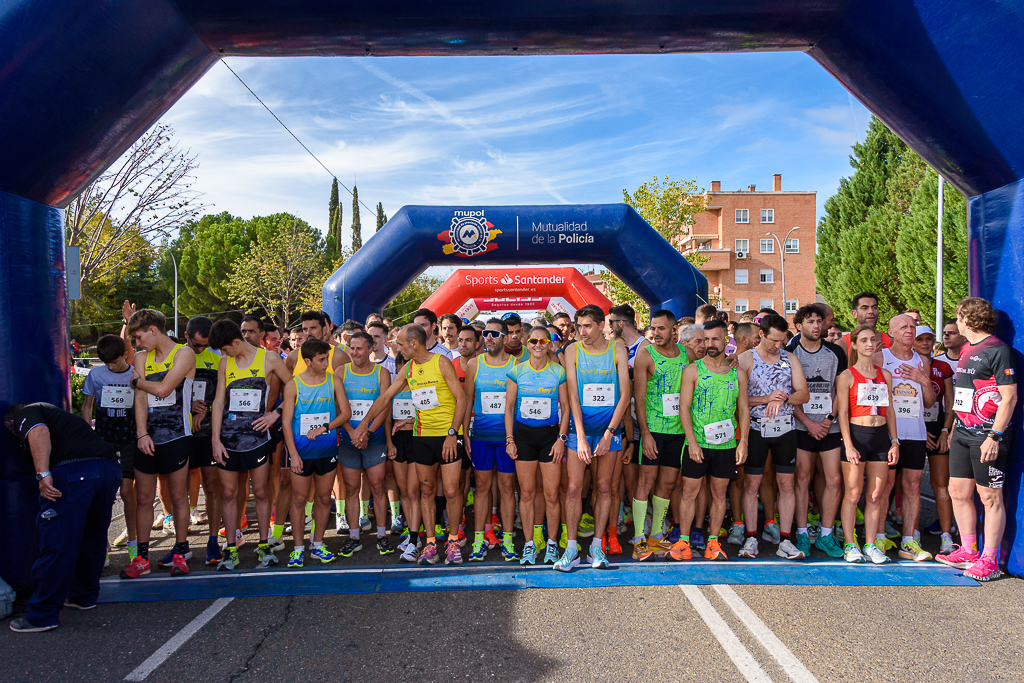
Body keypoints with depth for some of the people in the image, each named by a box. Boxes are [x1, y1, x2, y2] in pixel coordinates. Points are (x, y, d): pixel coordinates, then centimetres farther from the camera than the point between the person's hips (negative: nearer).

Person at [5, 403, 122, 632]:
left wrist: (42, 474, -20)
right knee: (92, 535, 22)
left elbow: (39, 432, -11)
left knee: (56, 542, 1)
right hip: (110, 466, 8)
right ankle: (84, 595, 36)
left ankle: (43, 615, 10)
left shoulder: (25, 412, 14)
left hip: (74, 469, -8)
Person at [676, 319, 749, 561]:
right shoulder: (693, 370, -1)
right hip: (697, 443, -2)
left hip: (726, 444, 2)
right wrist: (692, 441, -12)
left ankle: (713, 541, 20)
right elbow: (684, 407, -4)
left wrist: (743, 441, -1)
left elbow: (744, 409, 8)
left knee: (719, 493, 9)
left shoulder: (738, 374, 6)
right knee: (689, 492, 2)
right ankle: (683, 541, 12)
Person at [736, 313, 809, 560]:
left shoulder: (790, 359, 9)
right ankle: (751, 539, 9)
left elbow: (804, 394, 2)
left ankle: (784, 541, 12)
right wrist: (766, 399, -17)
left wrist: (783, 397, -16)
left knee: (786, 485, 5)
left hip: (785, 428, 3)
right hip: (756, 428, -3)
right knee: (751, 484, 0)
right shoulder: (746, 359, -1)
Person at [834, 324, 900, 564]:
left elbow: (889, 411, 15)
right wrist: (848, 445, -12)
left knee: (876, 495, 6)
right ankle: (850, 546, 8)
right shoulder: (847, 376, -1)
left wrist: (894, 441, 8)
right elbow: (842, 412, -5)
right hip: (856, 434, -4)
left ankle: (870, 545, 16)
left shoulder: (885, 375, 13)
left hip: (881, 436, 4)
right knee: (853, 494, -1)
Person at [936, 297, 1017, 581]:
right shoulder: (966, 349, 14)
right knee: (958, 491, 12)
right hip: (963, 431, 9)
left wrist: (994, 436, -20)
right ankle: (968, 551, 24)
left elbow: (1010, 397, -16)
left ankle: (989, 560, 9)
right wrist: (954, 428, 21)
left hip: (986, 434, -9)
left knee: (990, 497, 0)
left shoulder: (998, 350, -12)